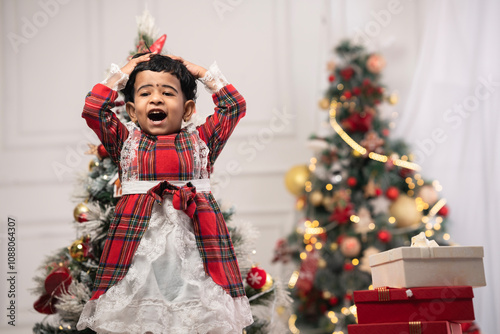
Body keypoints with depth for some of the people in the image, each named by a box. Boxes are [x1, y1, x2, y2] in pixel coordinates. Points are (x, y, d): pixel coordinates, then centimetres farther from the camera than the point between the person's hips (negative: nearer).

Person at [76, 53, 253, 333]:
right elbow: (93, 110, 8)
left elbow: (235, 106, 14)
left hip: (194, 235, 0)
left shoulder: (200, 140, 15)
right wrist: (120, 75, 16)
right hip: (139, 235, 0)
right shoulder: (127, 140, 15)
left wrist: (203, 73, 20)